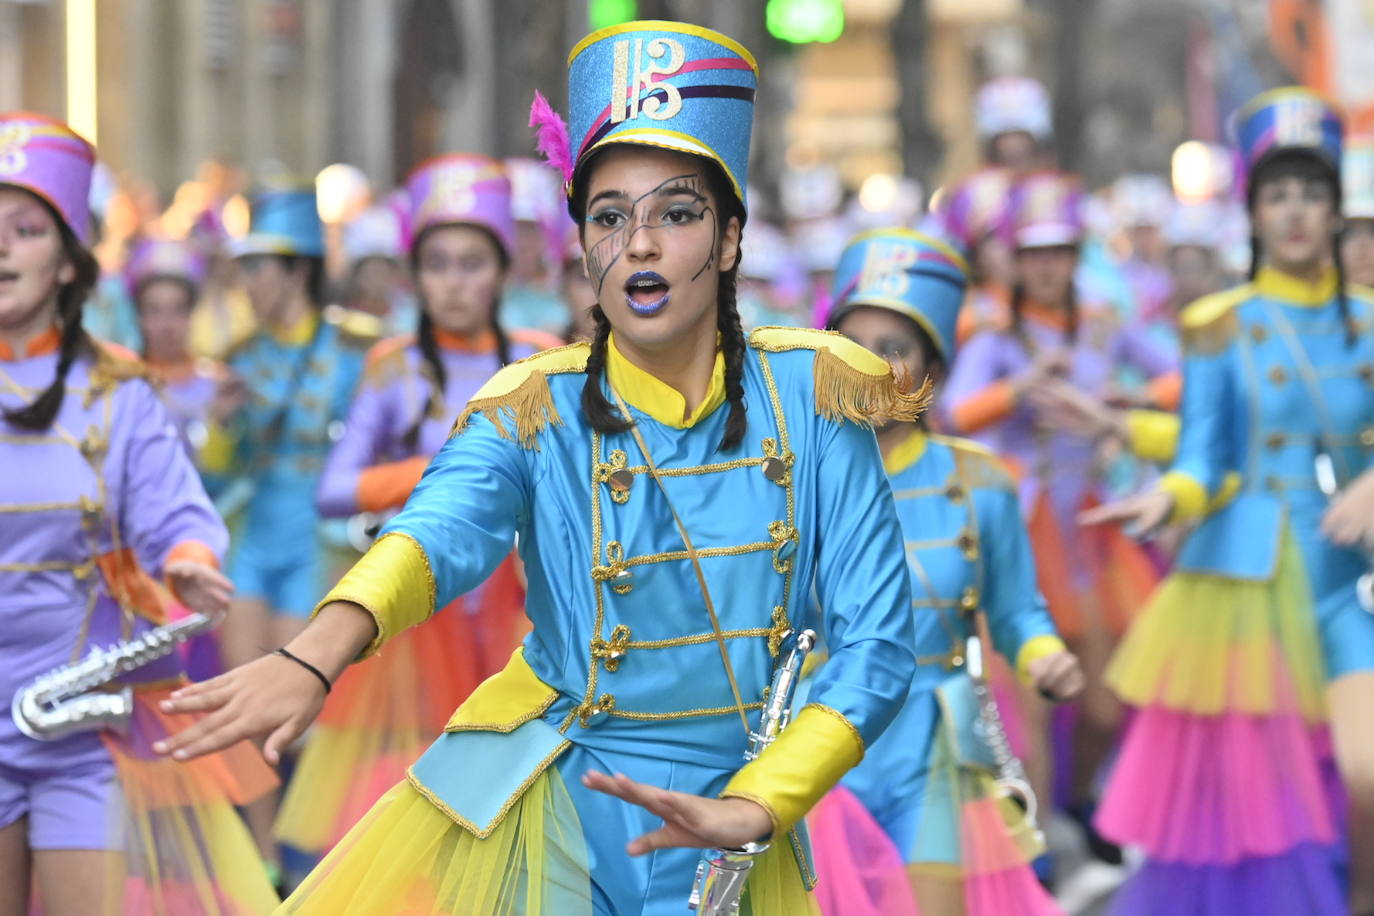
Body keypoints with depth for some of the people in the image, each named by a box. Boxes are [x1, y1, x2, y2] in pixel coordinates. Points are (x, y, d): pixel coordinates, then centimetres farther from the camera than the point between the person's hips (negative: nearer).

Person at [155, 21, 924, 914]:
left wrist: (748, 811, -19)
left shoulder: (810, 398, -5)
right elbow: (442, 528, -28)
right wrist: (316, 656, -48)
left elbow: (875, 644, -8)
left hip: (730, 821, 1)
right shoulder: (537, 411, -7)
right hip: (545, 811, -1)